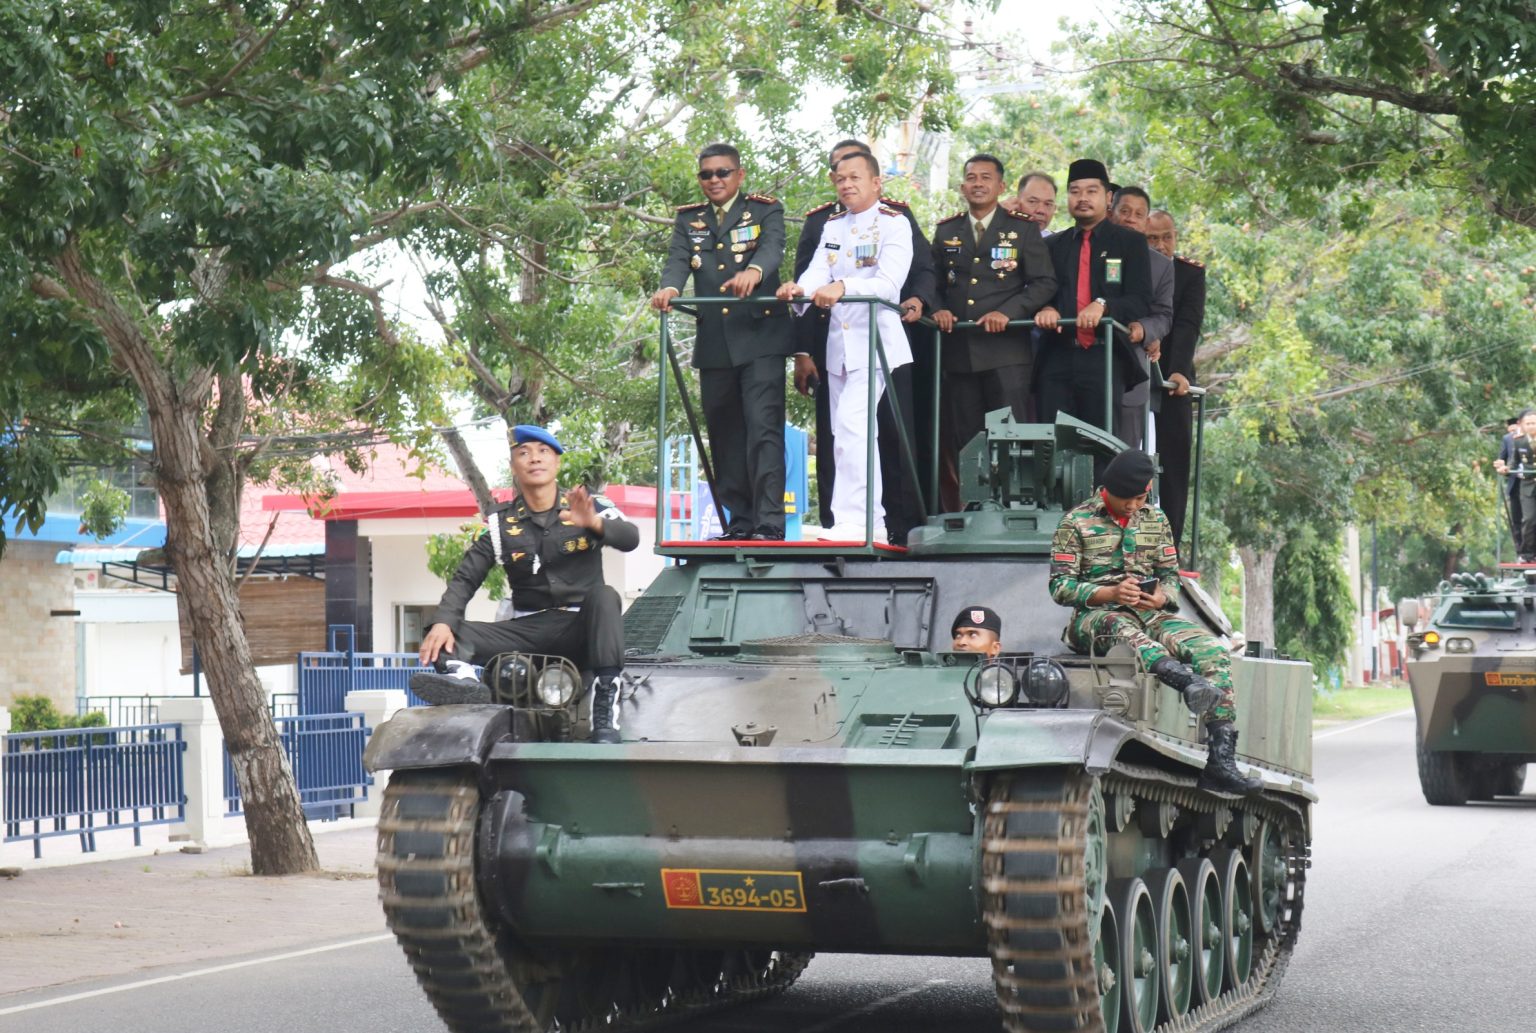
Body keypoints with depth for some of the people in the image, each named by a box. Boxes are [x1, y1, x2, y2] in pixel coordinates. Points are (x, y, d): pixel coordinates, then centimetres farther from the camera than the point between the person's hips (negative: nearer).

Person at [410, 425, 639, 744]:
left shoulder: (591, 506, 3)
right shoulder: (501, 523, 7)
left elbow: (630, 538, -14)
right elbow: (465, 578, 0)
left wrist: (595, 523, -37)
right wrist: (442, 622, -19)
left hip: (581, 627, -2)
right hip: (529, 629, 2)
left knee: (603, 595, -34)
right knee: (449, 635, -19)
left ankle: (605, 706, -41)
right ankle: (460, 676, -57)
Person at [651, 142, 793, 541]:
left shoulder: (765, 210, 5)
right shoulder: (689, 220, 16)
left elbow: (772, 249, -14)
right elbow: (678, 260, 0)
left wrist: (754, 272, -38)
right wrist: (669, 288, -24)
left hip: (759, 337, -5)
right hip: (714, 343, 5)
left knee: (763, 427, -13)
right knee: (724, 435, 7)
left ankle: (770, 522, -17)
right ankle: (739, 521, 13)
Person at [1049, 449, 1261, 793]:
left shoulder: (1156, 520, 17)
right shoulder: (1076, 522, 3)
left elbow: (1172, 574, 19)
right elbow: (1060, 586, -2)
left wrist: (1163, 596, -6)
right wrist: (1110, 593, -18)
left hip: (1151, 613, 4)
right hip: (1095, 616, -4)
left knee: (1212, 650, -23)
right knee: (1122, 627, -43)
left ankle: (1221, 763, -31)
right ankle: (1186, 681, -72)